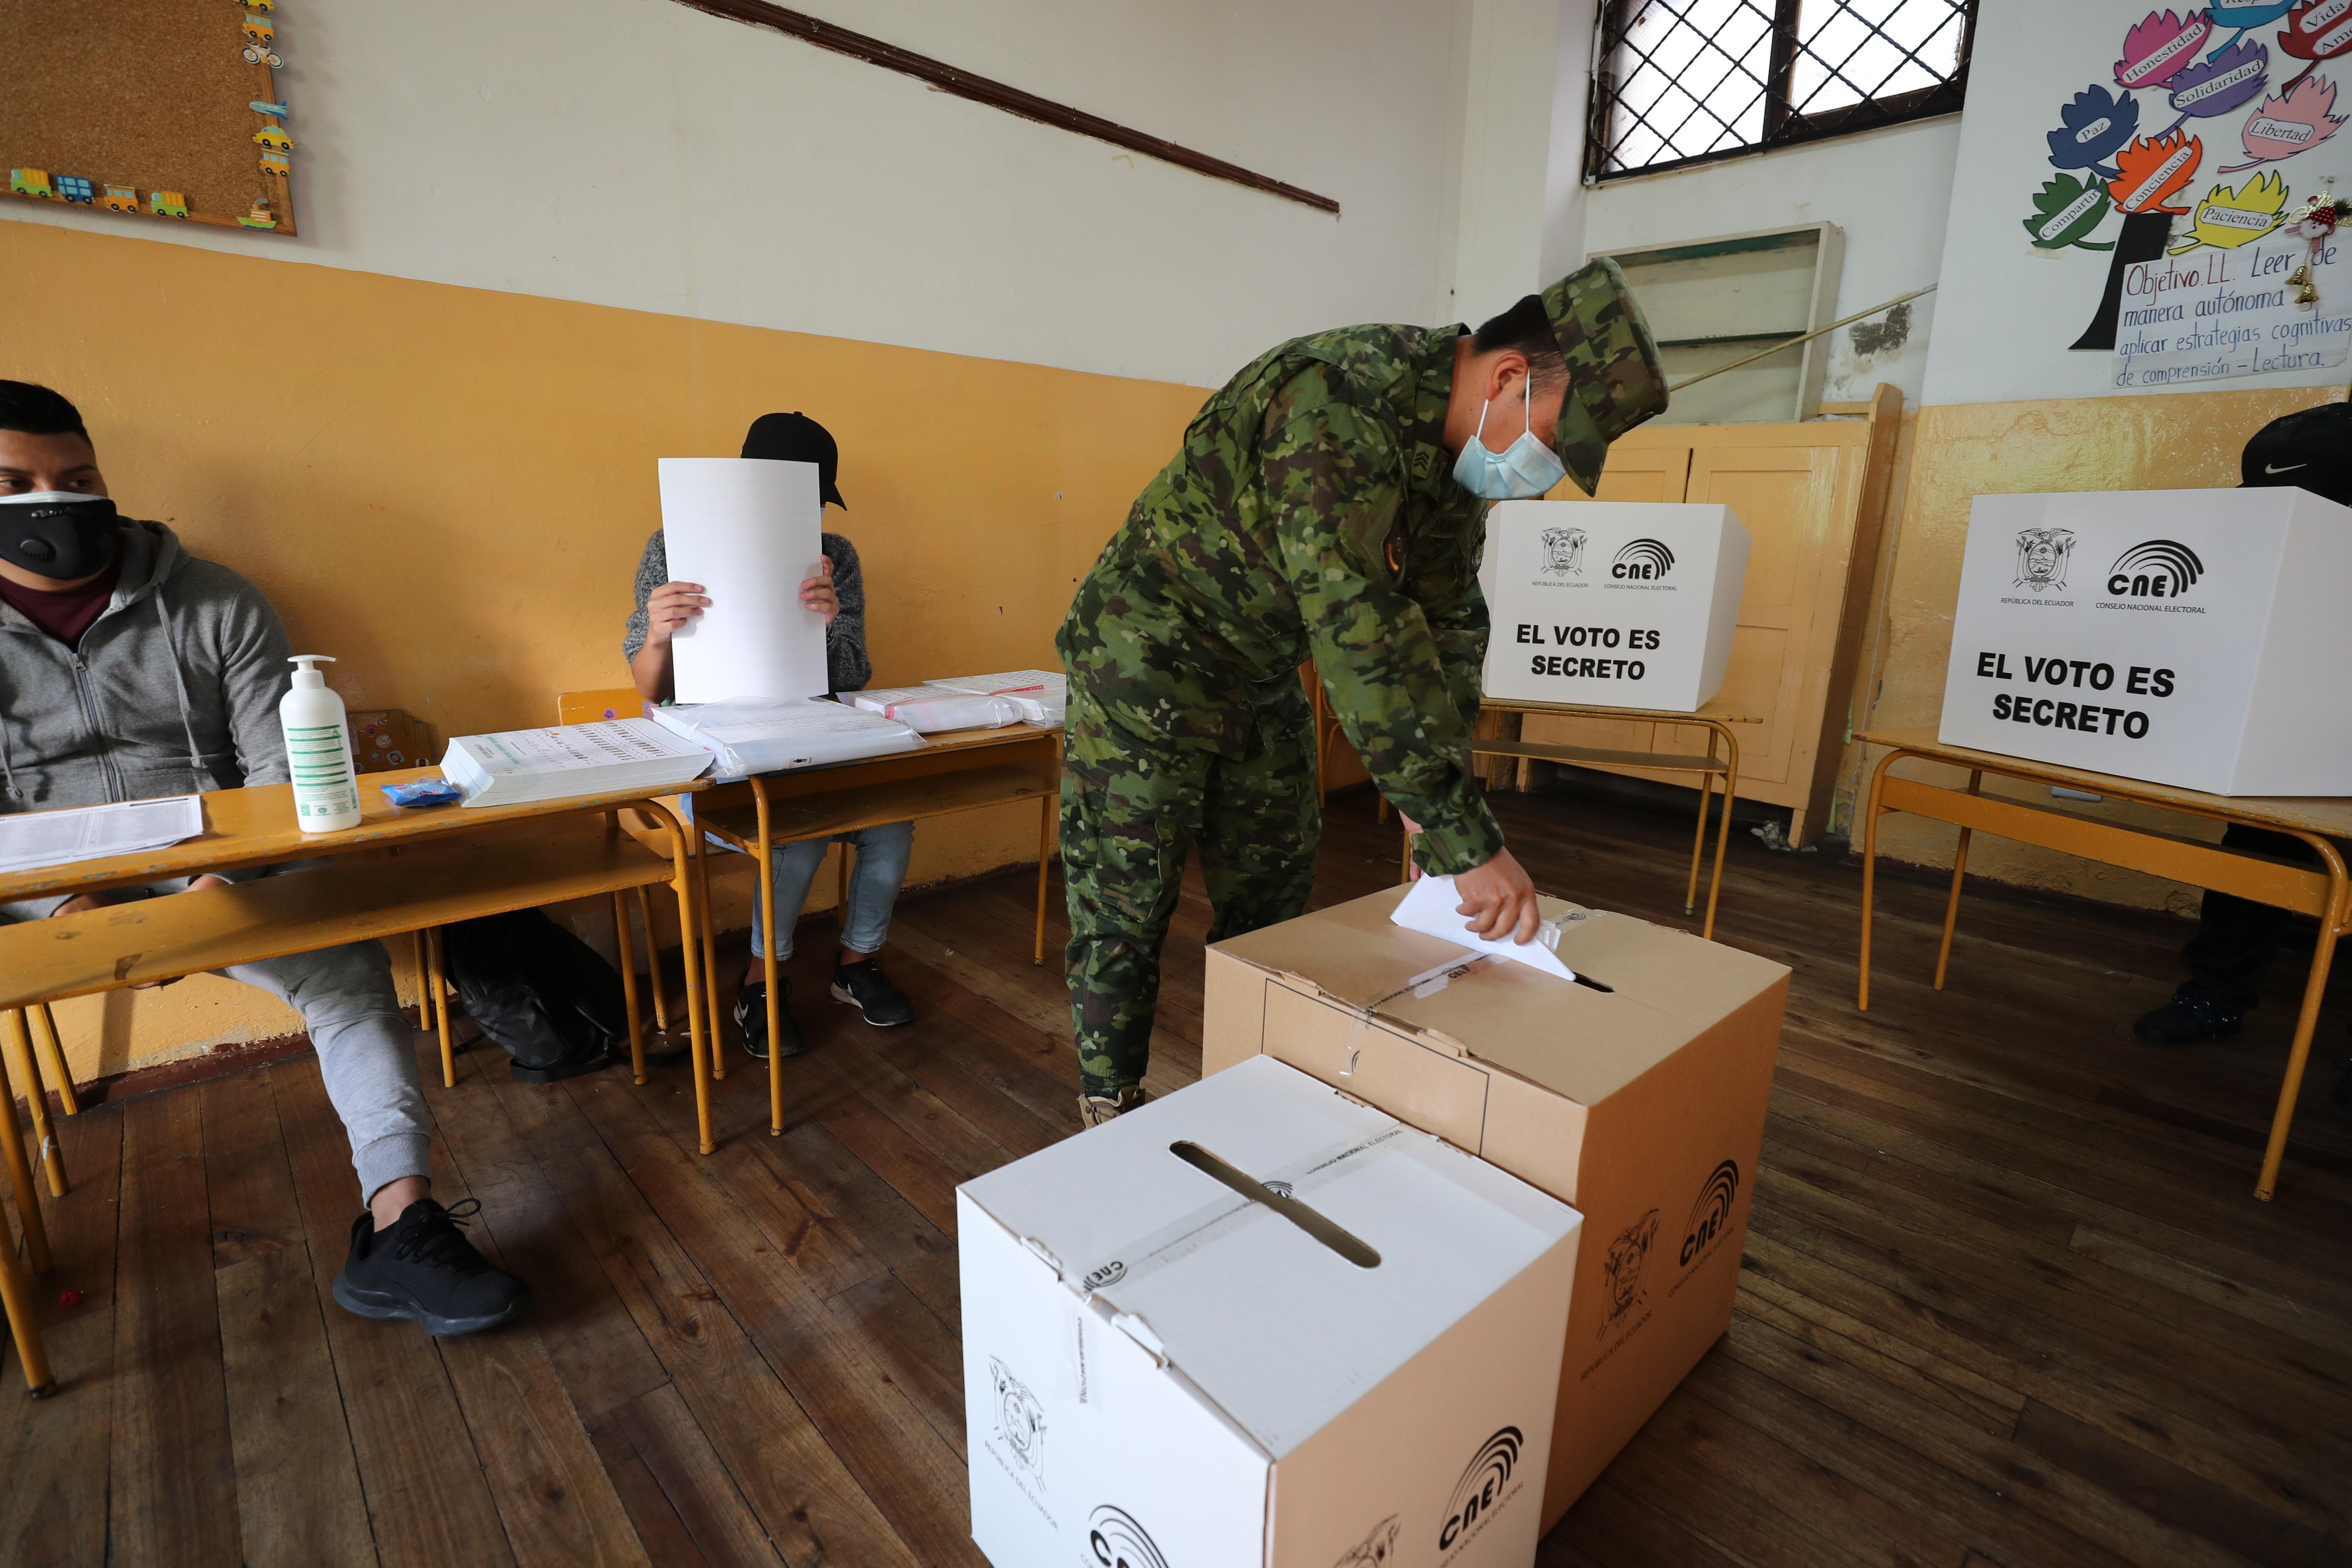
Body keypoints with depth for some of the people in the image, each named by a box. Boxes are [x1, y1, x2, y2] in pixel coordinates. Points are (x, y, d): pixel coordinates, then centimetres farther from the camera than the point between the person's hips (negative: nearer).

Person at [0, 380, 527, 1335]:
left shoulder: (214, 605, 3)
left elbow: (280, 769, -2)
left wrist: (230, 875, -19)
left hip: (218, 872, -1)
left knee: (348, 964, -26)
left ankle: (400, 1224, -31)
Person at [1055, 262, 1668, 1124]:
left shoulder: (1455, 445, -1)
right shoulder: (1341, 397, -30)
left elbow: (1448, 622, 1)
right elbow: (1357, 626, -38)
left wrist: (1440, 806, -8)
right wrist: (1463, 835, -36)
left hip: (1264, 674, 8)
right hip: (1150, 659, -8)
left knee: (1270, 895, 14)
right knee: (1124, 907, 2)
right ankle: (1111, 1111, 23)